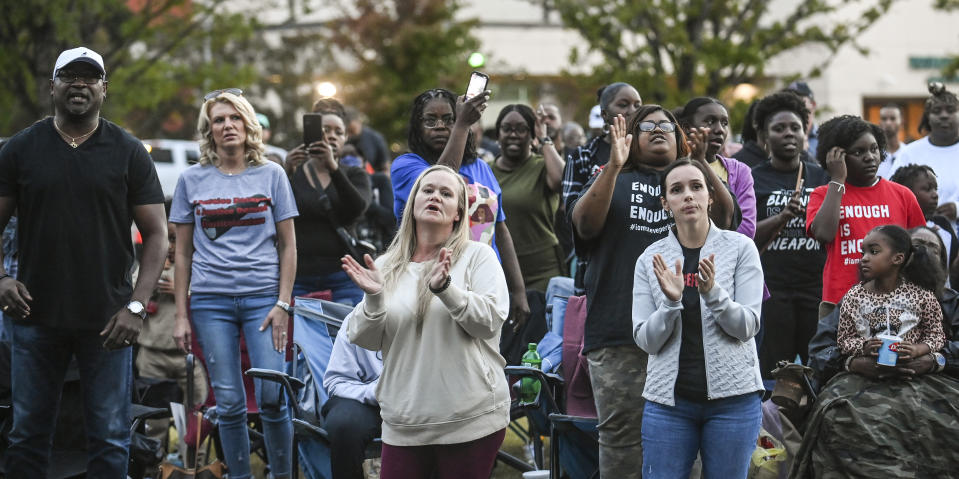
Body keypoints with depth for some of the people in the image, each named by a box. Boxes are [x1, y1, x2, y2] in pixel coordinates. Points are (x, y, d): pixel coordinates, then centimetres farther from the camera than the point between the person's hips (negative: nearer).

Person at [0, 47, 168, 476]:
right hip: (35, 315, 1)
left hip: (107, 322, -1)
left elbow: (156, 234, 3)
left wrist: (136, 306, -8)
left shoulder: (128, 153, 5)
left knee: (110, 440, 1)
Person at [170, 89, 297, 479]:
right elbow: (183, 252, 11)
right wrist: (181, 315, 5)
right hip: (210, 300, 1)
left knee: (271, 397, -10)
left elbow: (288, 246, 7)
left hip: (263, 296, -1)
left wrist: (283, 304, -3)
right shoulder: (192, 180, 9)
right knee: (229, 403, 1)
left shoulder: (271, 175, 7)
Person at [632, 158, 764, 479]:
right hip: (668, 398, 1)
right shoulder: (651, 258, 5)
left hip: (732, 395, -1)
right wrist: (671, 301, -17)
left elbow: (747, 326, -5)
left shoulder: (740, 248, 1)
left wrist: (712, 292, -22)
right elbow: (646, 340, 1)